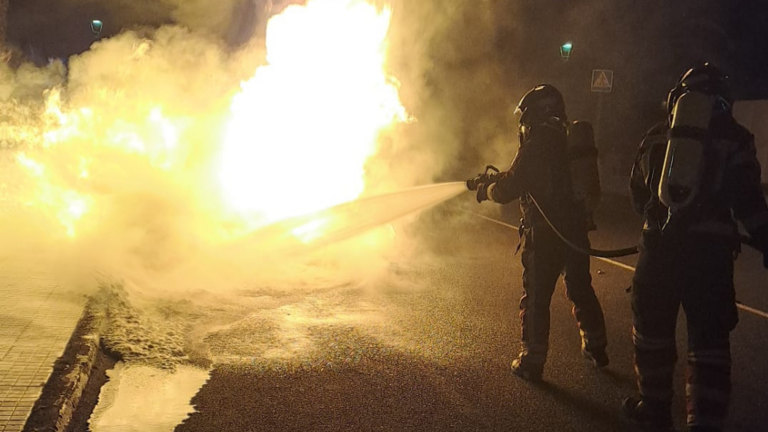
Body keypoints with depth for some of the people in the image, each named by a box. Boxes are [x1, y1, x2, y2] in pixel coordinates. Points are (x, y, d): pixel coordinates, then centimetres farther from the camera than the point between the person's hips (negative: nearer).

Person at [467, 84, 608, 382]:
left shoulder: (537, 144, -14)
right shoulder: (570, 140, 11)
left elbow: (509, 190, -13)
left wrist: (484, 190, 9)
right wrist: (495, 180, 23)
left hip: (544, 234, -7)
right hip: (576, 230, 7)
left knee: (535, 298, 2)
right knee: (581, 289, 21)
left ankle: (532, 362, 8)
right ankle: (596, 348, 32)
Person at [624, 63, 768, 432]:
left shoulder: (656, 137, 12)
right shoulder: (734, 139, 4)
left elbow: (638, 195, 19)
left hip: (659, 245, 2)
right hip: (709, 249, -2)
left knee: (653, 331, 17)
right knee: (709, 340, 5)